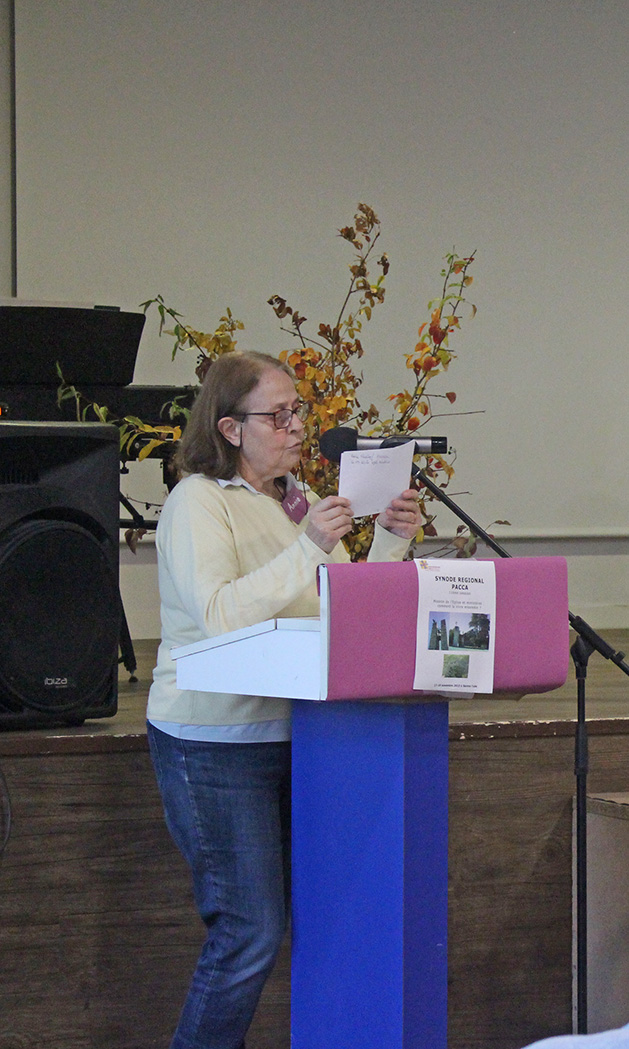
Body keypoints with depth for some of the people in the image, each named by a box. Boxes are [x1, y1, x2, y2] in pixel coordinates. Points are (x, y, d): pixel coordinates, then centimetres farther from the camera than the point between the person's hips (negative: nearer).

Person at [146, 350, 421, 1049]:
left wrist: (389, 545, -1)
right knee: (252, 931, -9)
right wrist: (308, 549, -26)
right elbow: (217, 613, -22)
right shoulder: (197, 501, -8)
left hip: (295, 730, 8)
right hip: (215, 742, -8)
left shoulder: (297, 501, 14)